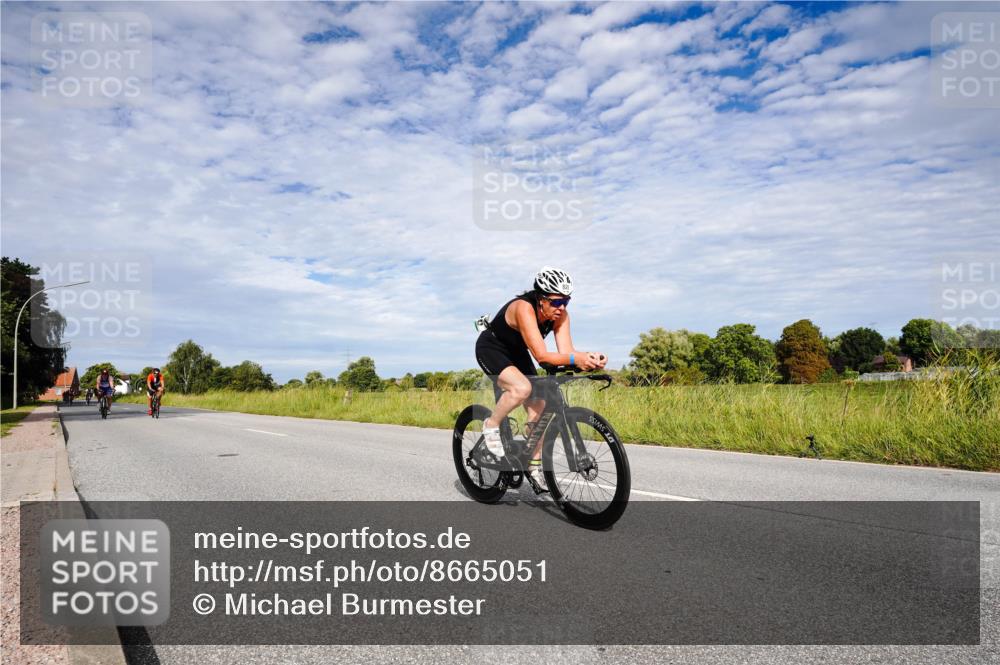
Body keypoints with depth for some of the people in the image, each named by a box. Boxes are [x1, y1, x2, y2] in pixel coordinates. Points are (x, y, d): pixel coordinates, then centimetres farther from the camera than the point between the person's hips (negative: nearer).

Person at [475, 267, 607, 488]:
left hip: (517, 353, 7)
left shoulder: (560, 315, -17)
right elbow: (541, 355, -44)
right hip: (491, 349, -7)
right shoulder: (524, 308, -37)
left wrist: (588, 358, -46)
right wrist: (574, 359, -57)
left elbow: (565, 351, -26)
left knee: (539, 407, -4)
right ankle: (491, 426, -8)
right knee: (522, 388, -34)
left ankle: (534, 465, 12)